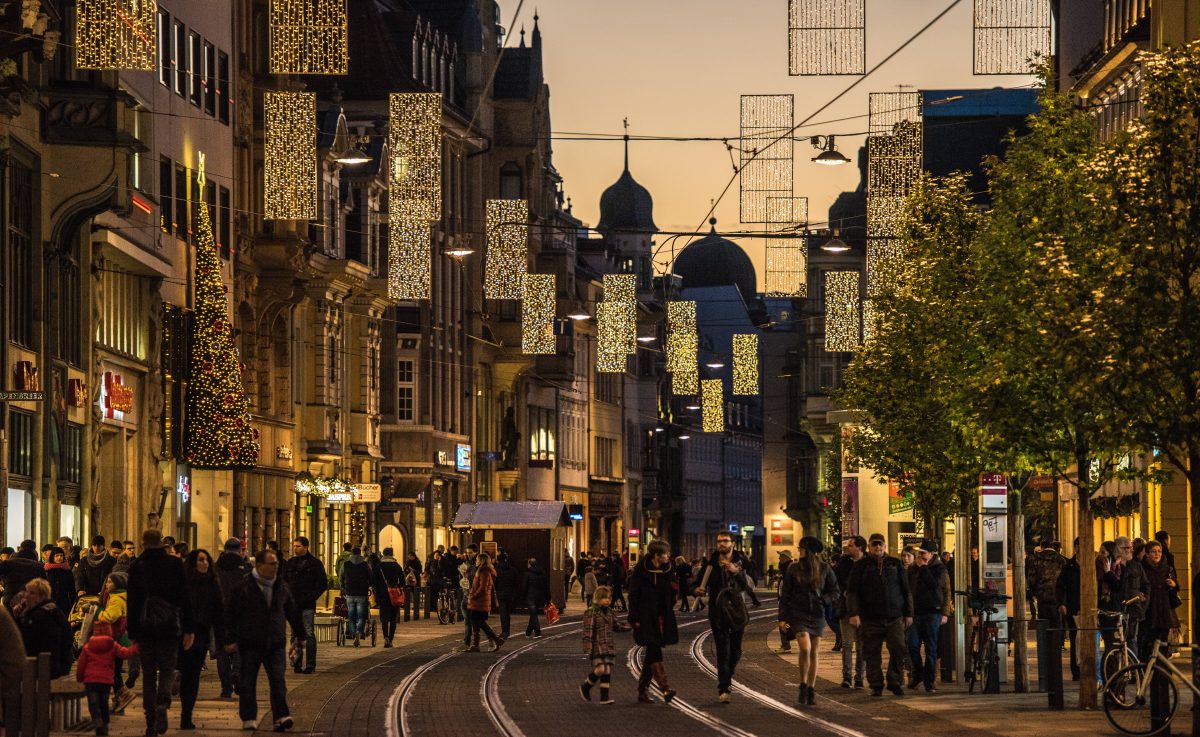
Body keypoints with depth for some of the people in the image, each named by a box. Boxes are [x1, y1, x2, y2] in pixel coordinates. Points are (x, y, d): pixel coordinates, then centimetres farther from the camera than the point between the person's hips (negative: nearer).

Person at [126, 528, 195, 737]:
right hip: (169, 626, -1)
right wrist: (189, 629, 2)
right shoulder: (175, 564, 0)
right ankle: (162, 702, -21)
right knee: (167, 670, 9)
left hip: (144, 628, 1)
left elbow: (132, 601, 3)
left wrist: (133, 633, 7)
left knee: (149, 675, 8)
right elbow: (185, 598, -1)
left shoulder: (136, 566, 1)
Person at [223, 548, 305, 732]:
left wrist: (300, 634, 23)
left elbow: (292, 612, 20)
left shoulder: (282, 586, 8)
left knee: (278, 681, -6)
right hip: (250, 643, -2)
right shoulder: (243, 587, -5)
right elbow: (230, 614, -3)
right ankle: (249, 719, 11)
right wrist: (231, 639, -7)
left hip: (275, 643, 3)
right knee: (248, 683, 4)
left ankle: (281, 717, -10)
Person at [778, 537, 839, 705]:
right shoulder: (793, 569, 0)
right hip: (798, 614, -2)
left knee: (813, 653, 5)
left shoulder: (824, 569, 1)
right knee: (805, 649, -18)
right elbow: (785, 595, 3)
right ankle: (803, 685, 0)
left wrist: (822, 599, -11)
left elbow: (835, 592, 9)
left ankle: (811, 690, 13)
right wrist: (782, 617, -3)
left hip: (817, 615, 2)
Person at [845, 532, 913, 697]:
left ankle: (894, 682, 5)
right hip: (871, 619, -1)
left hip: (894, 617, 1)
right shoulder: (861, 566, 5)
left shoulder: (895, 564, 12)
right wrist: (854, 613, -12)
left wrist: (908, 613, 12)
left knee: (898, 649, -9)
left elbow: (906, 590, 16)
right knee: (872, 654, 1)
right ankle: (876, 685, 10)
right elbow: (852, 591, 0)